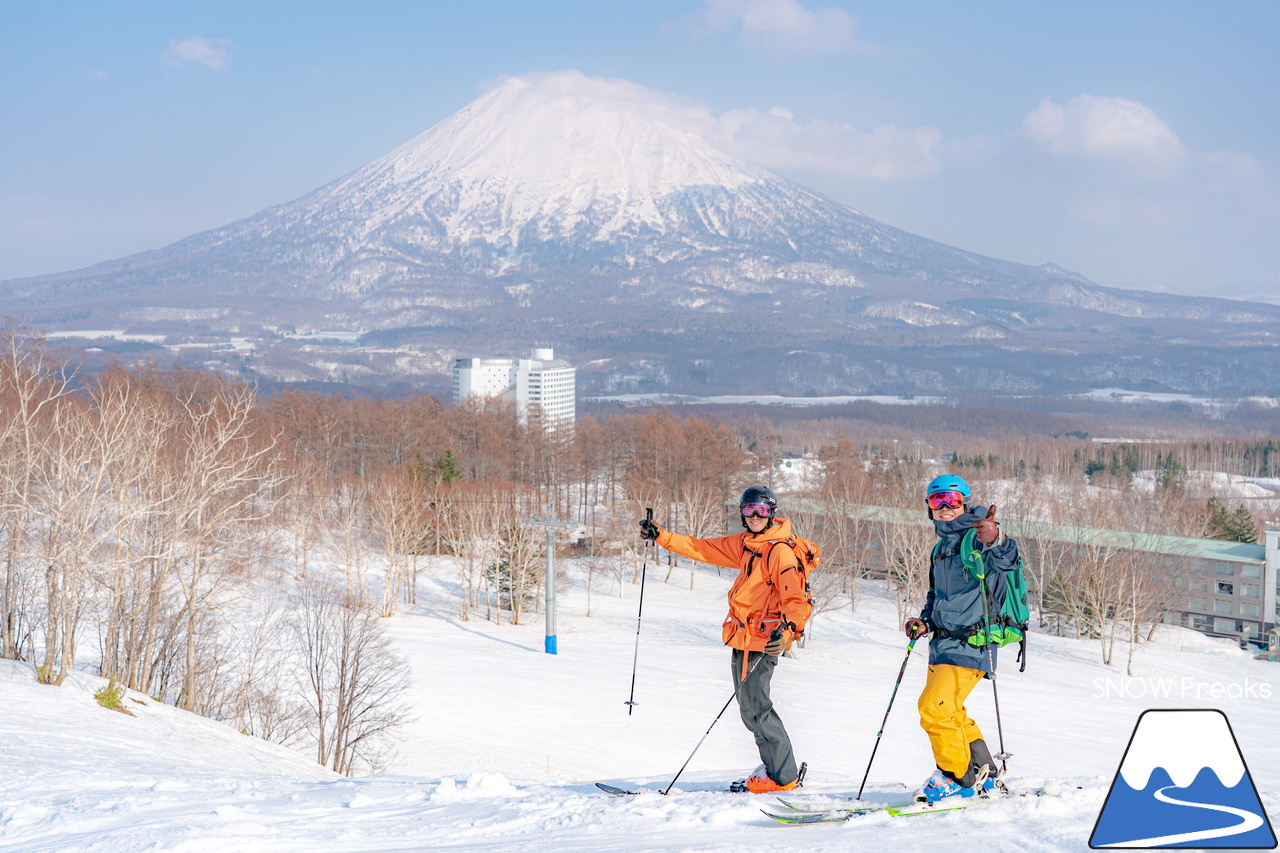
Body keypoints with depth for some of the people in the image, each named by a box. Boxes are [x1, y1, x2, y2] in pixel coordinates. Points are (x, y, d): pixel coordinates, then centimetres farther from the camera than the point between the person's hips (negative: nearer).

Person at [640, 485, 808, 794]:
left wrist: (787, 630, -38)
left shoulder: (780, 552, -13)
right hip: (742, 640, 9)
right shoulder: (743, 544, 12)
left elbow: (796, 600, -20)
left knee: (756, 709, -10)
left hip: (762, 641, -9)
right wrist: (659, 536, 16)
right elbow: (702, 548, 19)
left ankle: (783, 777, -3)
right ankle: (777, 767, 19)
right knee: (750, 709, 11)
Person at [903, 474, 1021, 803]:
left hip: (971, 643, -10)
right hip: (944, 642, 10)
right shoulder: (941, 548, 17)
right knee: (948, 710, 19)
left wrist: (997, 541, -55)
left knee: (936, 708, -16)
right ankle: (983, 774, 33)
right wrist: (925, 621, 10)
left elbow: (1005, 560, -33)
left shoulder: (977, 537, -11)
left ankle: (957, 777, -2)